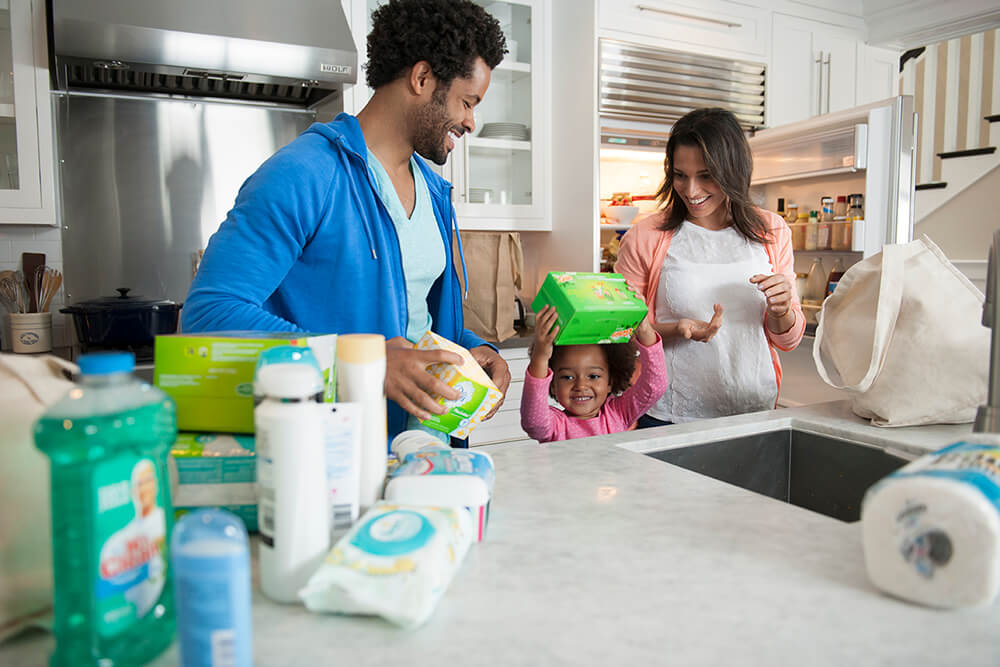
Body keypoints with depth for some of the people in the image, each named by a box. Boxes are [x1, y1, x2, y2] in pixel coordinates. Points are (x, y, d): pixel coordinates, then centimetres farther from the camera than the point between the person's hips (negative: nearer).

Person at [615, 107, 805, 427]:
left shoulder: (771, 233, 4)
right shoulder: (645, 237, -5)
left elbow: (787, 340, 9)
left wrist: (781, 308, -13)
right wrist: (675, 330, -20)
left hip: (753, 415, 2)